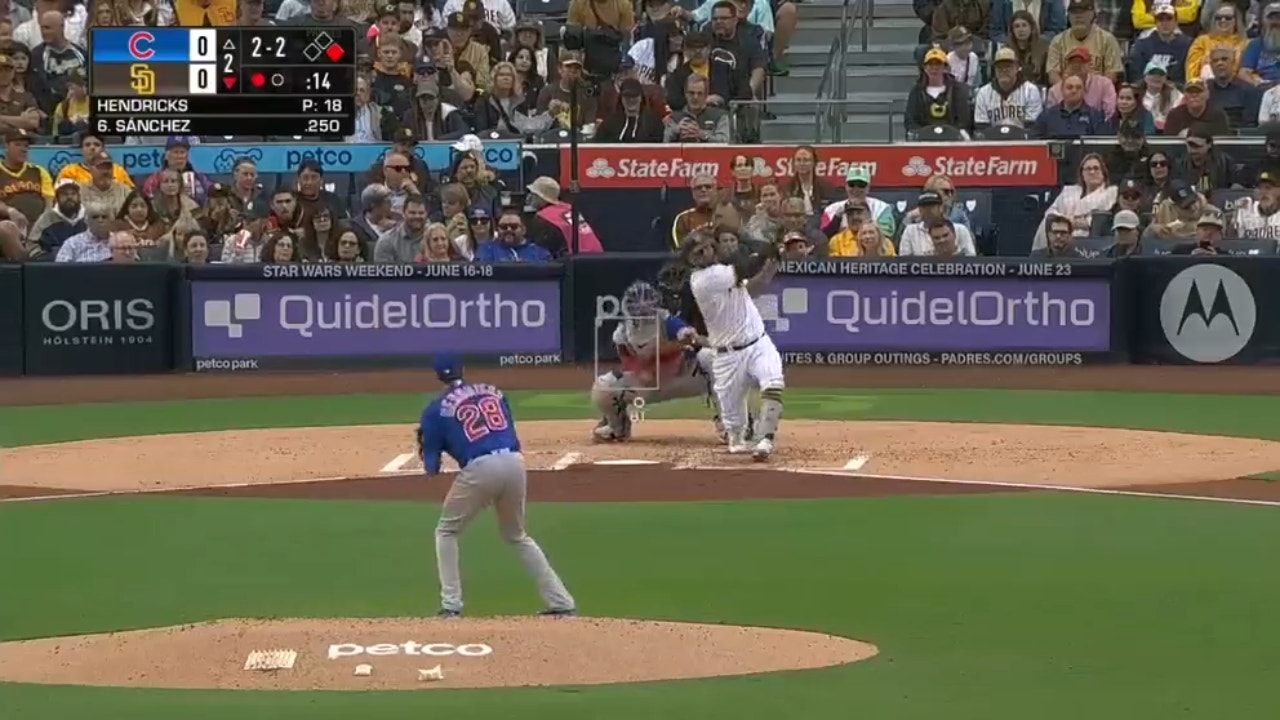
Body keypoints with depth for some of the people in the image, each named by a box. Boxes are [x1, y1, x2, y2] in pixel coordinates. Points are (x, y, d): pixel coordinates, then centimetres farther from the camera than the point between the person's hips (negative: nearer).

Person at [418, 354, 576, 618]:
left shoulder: (437, 408, 8)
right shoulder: (493, 392, 21)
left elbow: (431, 467, 9)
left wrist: (426, 445, 30)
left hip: (479, 468, -4)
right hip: (515, 463, 4)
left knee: (446, 532, 19)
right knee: (516, 536, 25)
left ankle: (451, 606, 8)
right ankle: (562, 603, 18)